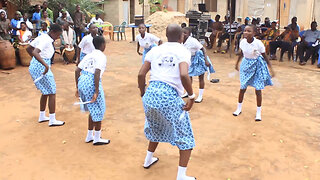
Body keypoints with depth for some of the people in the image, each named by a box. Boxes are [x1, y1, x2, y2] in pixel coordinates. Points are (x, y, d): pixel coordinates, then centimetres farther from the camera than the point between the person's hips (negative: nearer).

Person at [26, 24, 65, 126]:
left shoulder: (42, 37, 11)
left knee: (46, 92, 20)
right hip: (41, 67, -10)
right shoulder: (46, 40, -18)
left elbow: (29, 49, 19)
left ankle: (42, 116, 30)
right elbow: (35, 53, -32)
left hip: (35, 65, 10)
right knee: (52, 93, -3)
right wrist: (46, 65, -37)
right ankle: (52, 120, 3)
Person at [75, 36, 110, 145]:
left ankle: (89, 136, 32)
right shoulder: (101, 56, -4)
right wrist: (96, 92, -18)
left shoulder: (89, 55, 18)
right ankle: (97, 139, 18)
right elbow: (97, 73, -17)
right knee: (98, 111, 8)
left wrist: (77, 88, 21)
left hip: (82, 82, 8)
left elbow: (77, 71, 15)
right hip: (92, 83, -8)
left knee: (93, 110, 22)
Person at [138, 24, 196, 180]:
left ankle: (148, 160, 48)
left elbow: (141, 74, 8)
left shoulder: (155, 50, 13)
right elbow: (184, 75, -18)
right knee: (186, 137, 10)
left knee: (156, 128, 32)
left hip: (151, 93, 6)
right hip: (170, 96, -5)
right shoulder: (183, 52, 0)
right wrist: (192, 96, -8)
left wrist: (143, 94, 21)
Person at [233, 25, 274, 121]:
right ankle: (239, 108, 27)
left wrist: (271, 69, -12)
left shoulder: (258, 43, -22)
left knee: (258, 90, 1)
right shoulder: (242, 42, -11)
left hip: (257, 66, -3)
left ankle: (258, 112, 16)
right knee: (243, 88, 8)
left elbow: (265, 57, -12)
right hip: (246, 64, 3)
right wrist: (237, 63, 20)